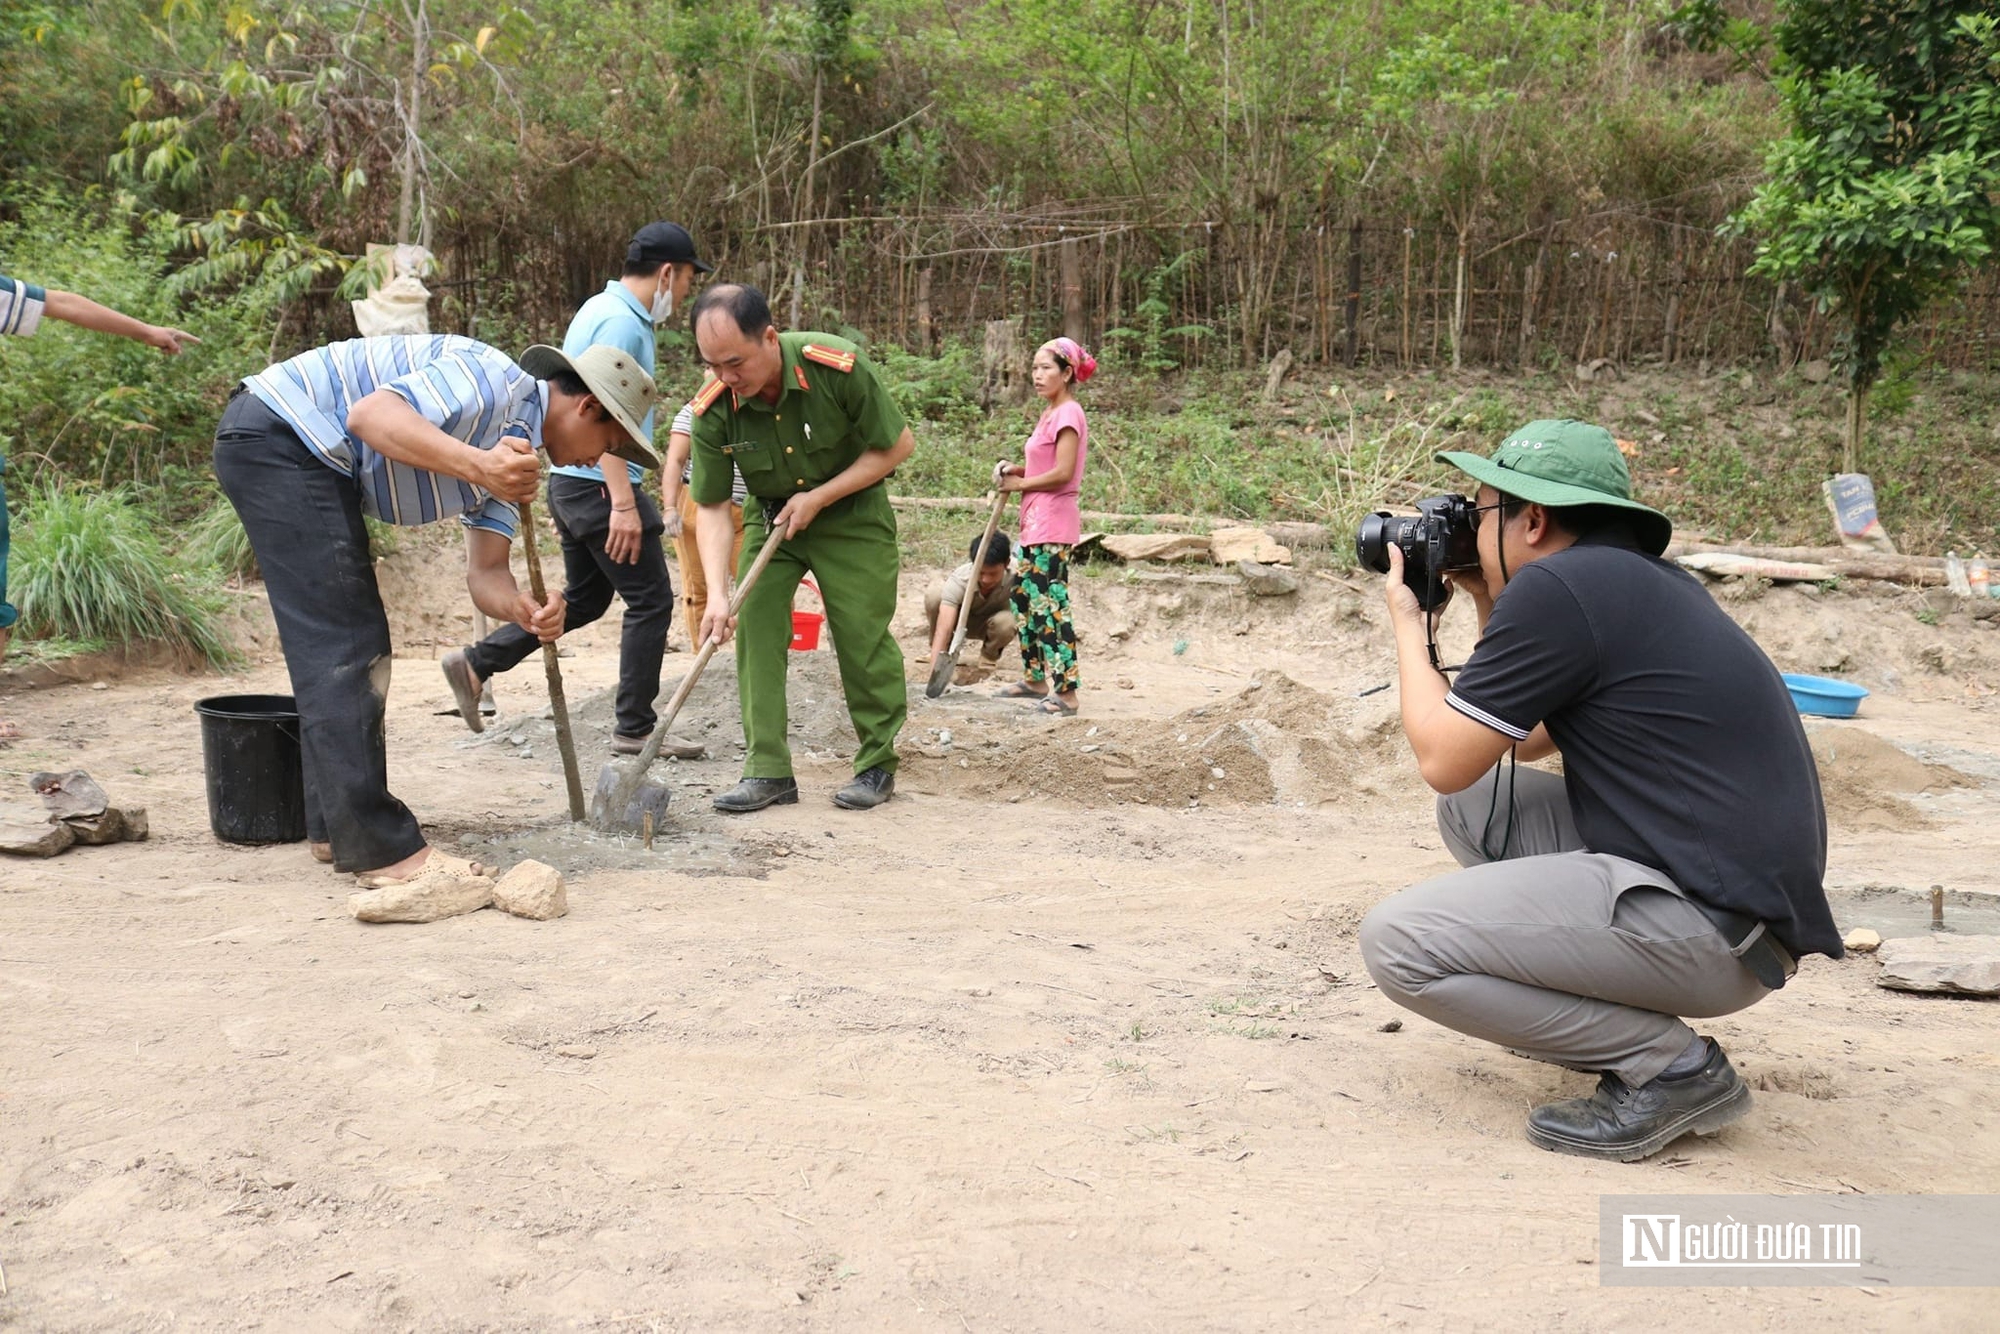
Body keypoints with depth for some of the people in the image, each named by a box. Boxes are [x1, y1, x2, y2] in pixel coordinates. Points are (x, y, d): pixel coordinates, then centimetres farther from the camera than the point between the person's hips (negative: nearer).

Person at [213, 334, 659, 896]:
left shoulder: (516, 450, 13)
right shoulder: (496, 384, -16)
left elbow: (485, 573, 6)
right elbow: (370, 414, -30)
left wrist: (525, 611, -17)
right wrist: (477, 464, -43)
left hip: (312, 460, 11)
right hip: (278, 434, -11)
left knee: (356, 646, 14)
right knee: (343, 649, -12)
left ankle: (335, 826, 22)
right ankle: (381, 851, -11)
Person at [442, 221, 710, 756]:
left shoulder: (601, 310, 17)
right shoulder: (621, 321, -15)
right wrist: (623, 502, -27)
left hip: (573, 480, 10)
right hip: (600, 485, -10)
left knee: (583, 600, 18)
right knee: (652, 600, -2)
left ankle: (475, 664, 21)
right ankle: (634, 728, 5)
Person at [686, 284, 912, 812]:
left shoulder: (839, 367, -29)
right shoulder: (712, 410, -21)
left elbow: (896, 445, -16)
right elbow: (711, 507, -14)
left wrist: (818, 498, -21)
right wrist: (717, 595, -27)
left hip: (852, 513, -2)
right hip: (770, 515, 3)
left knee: (863, 634, -6)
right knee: (754, 625, -9)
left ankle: (878, 764, 10)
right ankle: (768, 770, -3)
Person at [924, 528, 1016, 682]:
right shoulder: (958, 580, -38)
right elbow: (943, 629, -46)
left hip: (990, 620, 1)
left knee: (1006, 623, -36)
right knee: (934, 594, -33)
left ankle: (988, 660, -1)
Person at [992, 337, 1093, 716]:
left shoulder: (1068, 413, -13)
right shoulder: (1051, 413, 16)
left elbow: (1062, 473, -19)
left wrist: (1019, 484, -8)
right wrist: (1017, 470, 4)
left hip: (1053, 524, -10)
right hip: (1036, 523, 10)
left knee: (1050, 604, -11)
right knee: (1024, 597, 16)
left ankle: (1065, 692, -9)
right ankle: (1035, 678, 27)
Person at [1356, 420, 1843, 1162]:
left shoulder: (1556, 586, -14)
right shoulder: (1641, 580, 16)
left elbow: (1441, 759, -9)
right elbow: (1528, 741, 26)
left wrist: (1407, 624, 6)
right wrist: (1486, 609, 22)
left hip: (1716, 927, -10)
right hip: (1736, 885, 10)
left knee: (1397, 944, -11)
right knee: (1474, 800, 17)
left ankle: (1671, 1067, -5)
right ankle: (1595, 1007, 15)